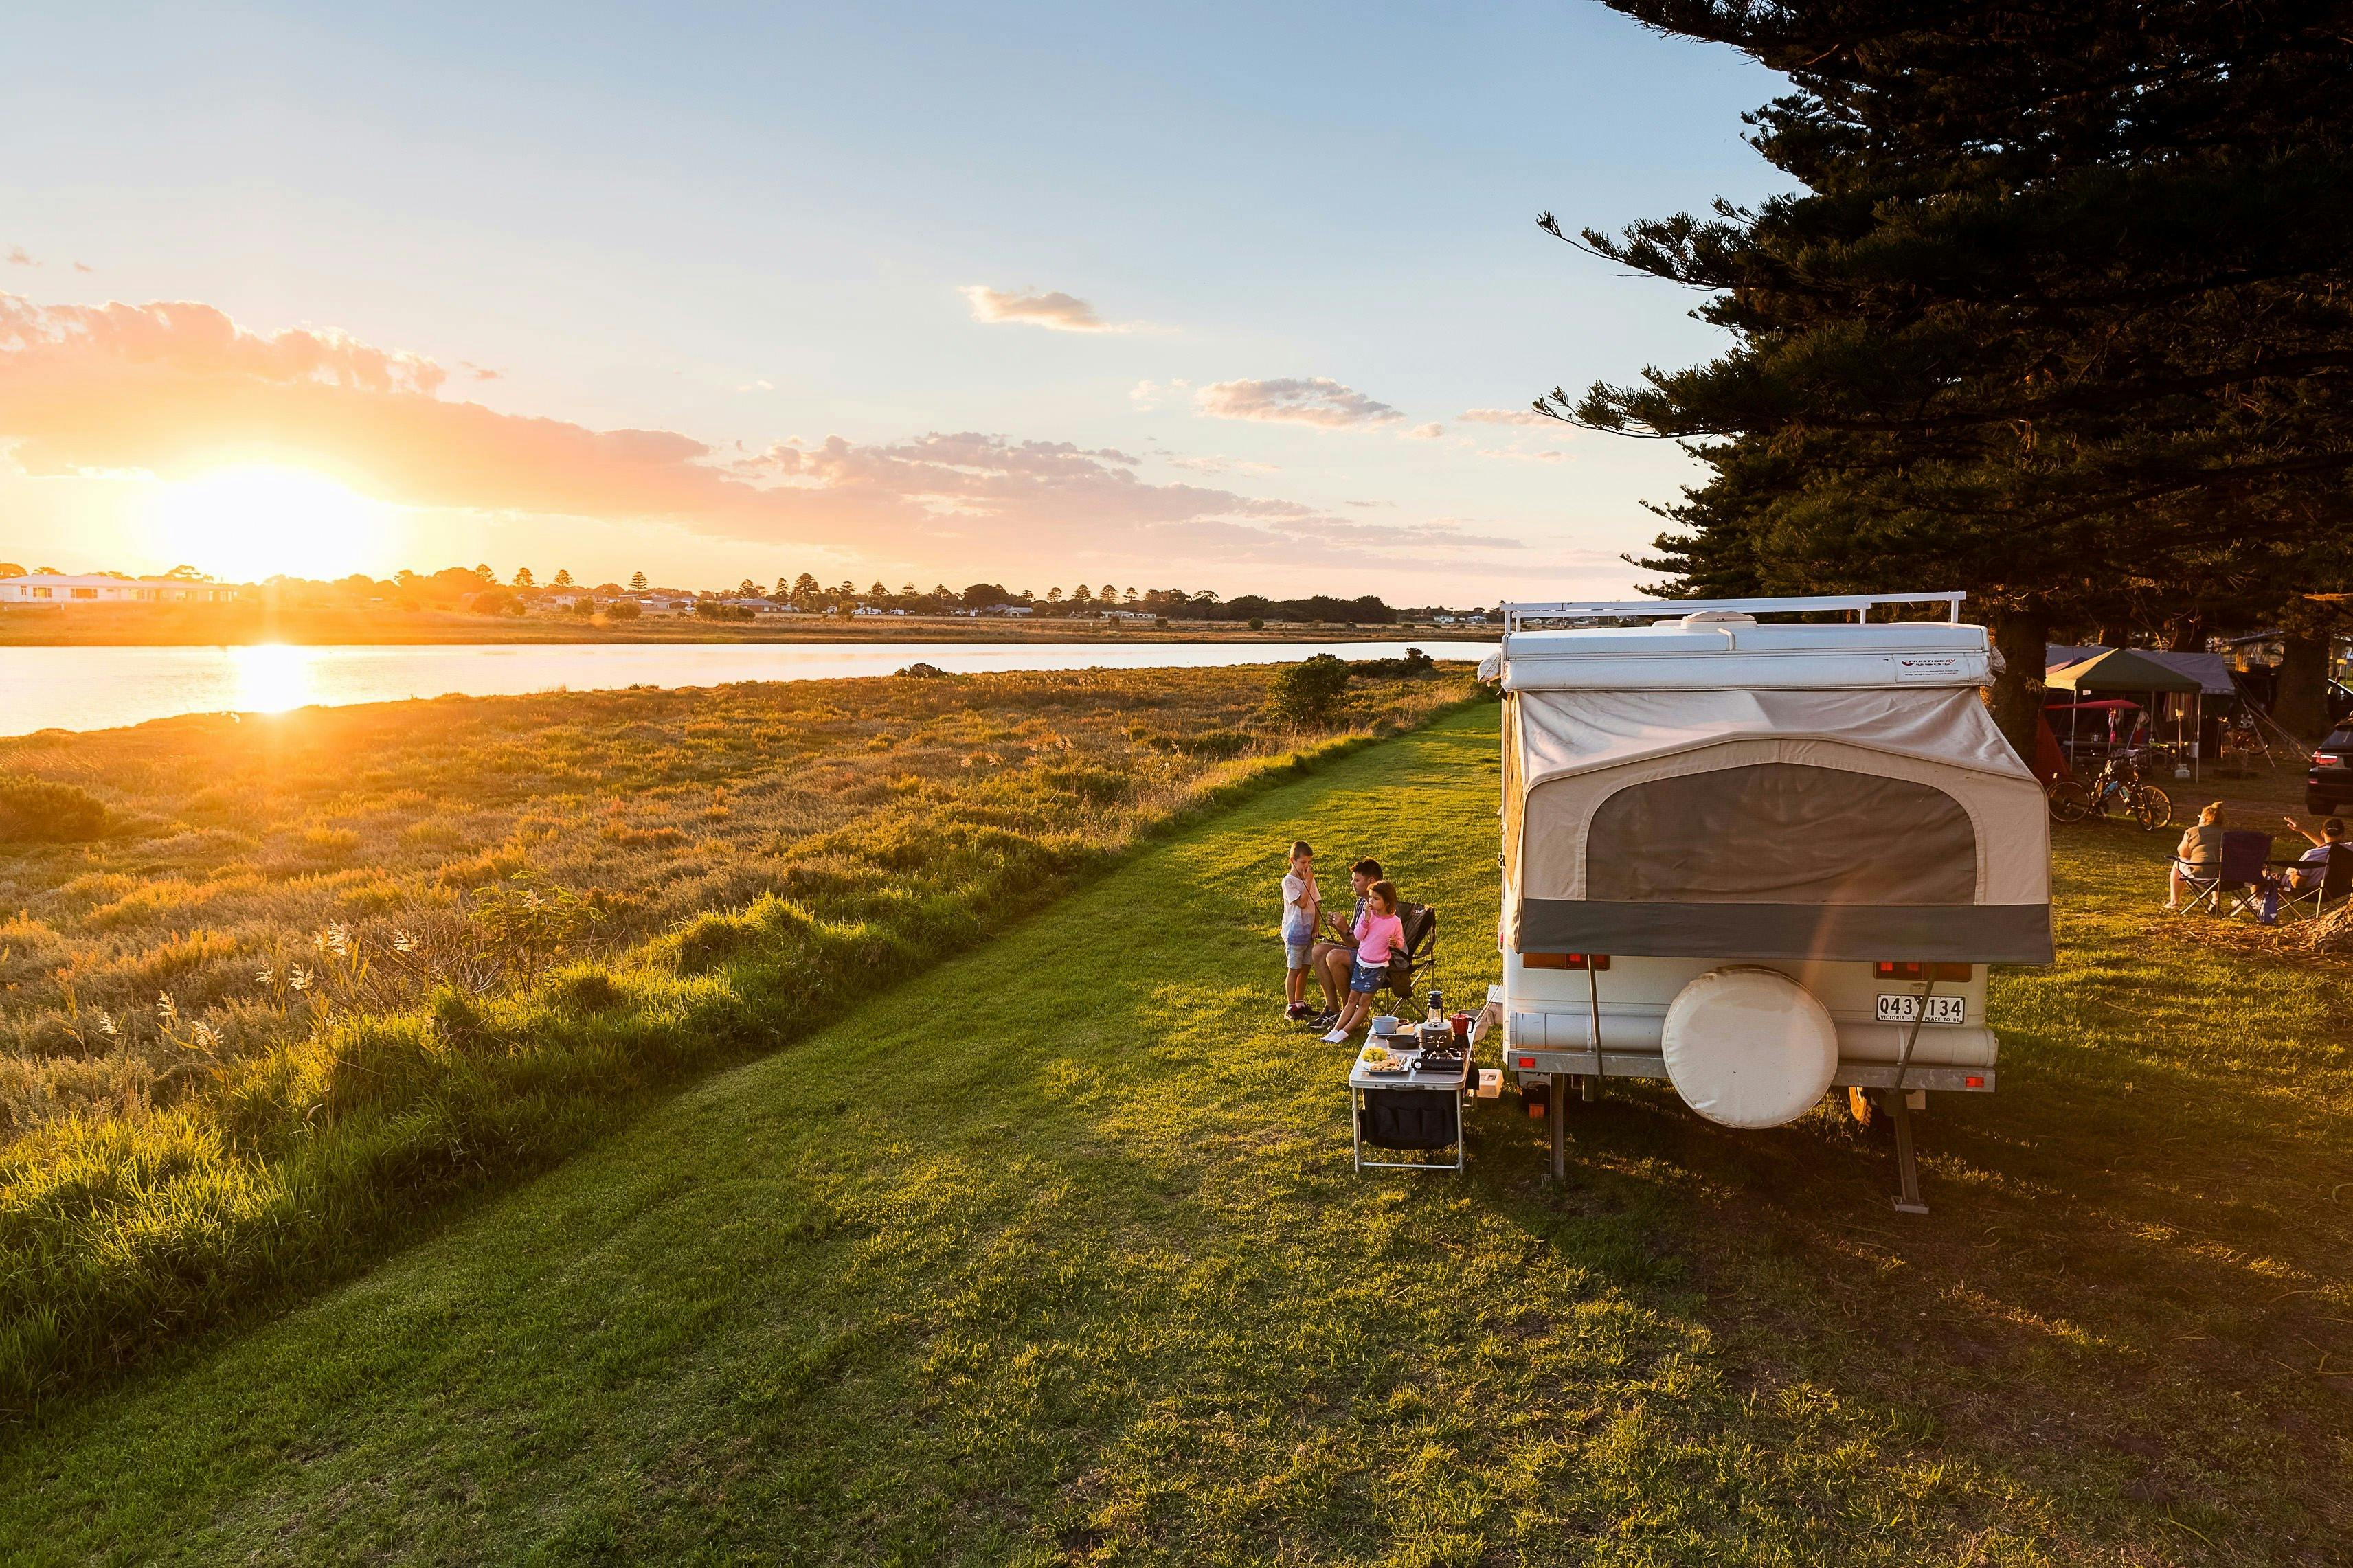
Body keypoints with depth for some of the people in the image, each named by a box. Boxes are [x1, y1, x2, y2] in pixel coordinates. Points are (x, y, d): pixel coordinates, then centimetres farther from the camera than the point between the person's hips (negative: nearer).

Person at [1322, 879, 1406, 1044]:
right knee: (1352, 999, 8)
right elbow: (1358, 936, -10)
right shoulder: (1367, 915, -2)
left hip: (1377, 967, -4)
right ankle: (1335, 1030, 7)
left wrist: (1396, 943, -19)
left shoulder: (1395, 922, -8)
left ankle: (1344, 1033, 0)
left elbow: (1401, 942, 4)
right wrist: (1366, 918, -20)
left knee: (1364, 1002, -1)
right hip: (1361, 962, 4)